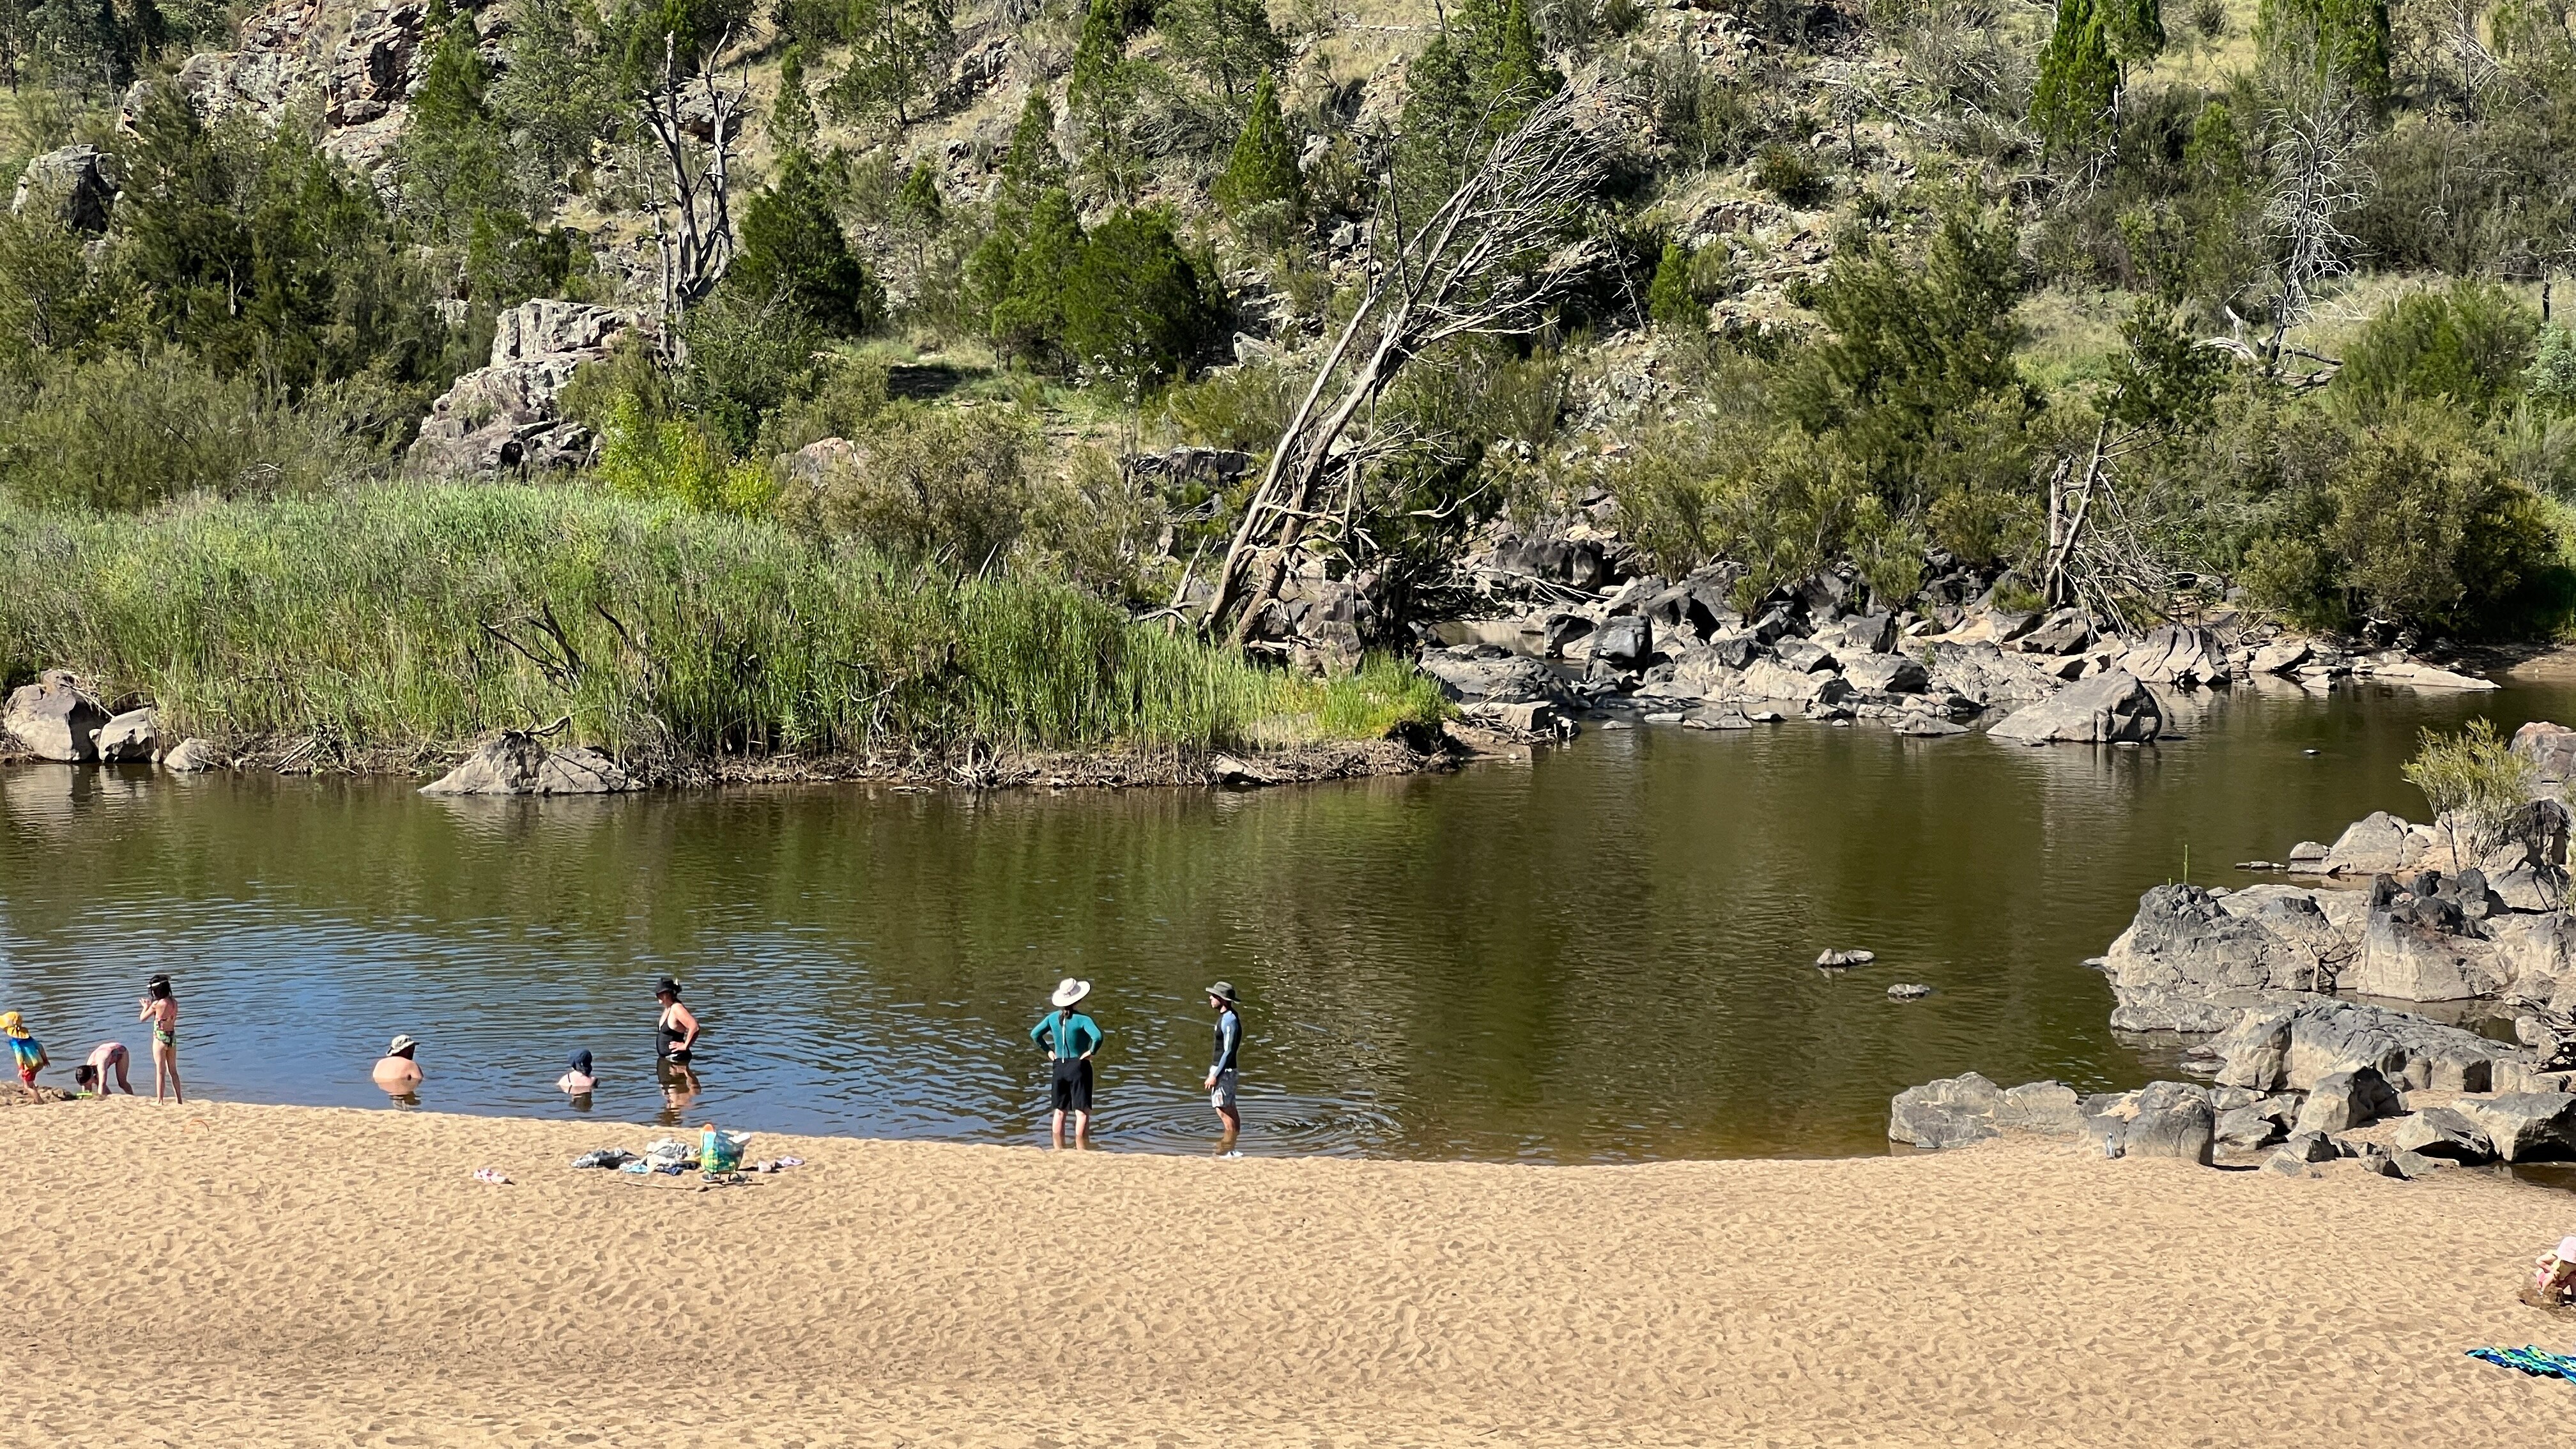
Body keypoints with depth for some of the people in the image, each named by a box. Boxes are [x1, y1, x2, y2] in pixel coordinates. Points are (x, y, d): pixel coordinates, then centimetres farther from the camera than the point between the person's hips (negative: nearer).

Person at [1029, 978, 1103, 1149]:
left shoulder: (1053, 1017, 0)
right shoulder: (1082, 1019, -16)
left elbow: (1035, 1034, 6)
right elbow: (1097, 1037, -31)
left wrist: (1048, 1051, 11)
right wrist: (1091, 1051, -15)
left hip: (1059, 1067, 5)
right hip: (1079, 1066, -5)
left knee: (1060, 1112, 14)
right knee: (1082, 1113, -1)